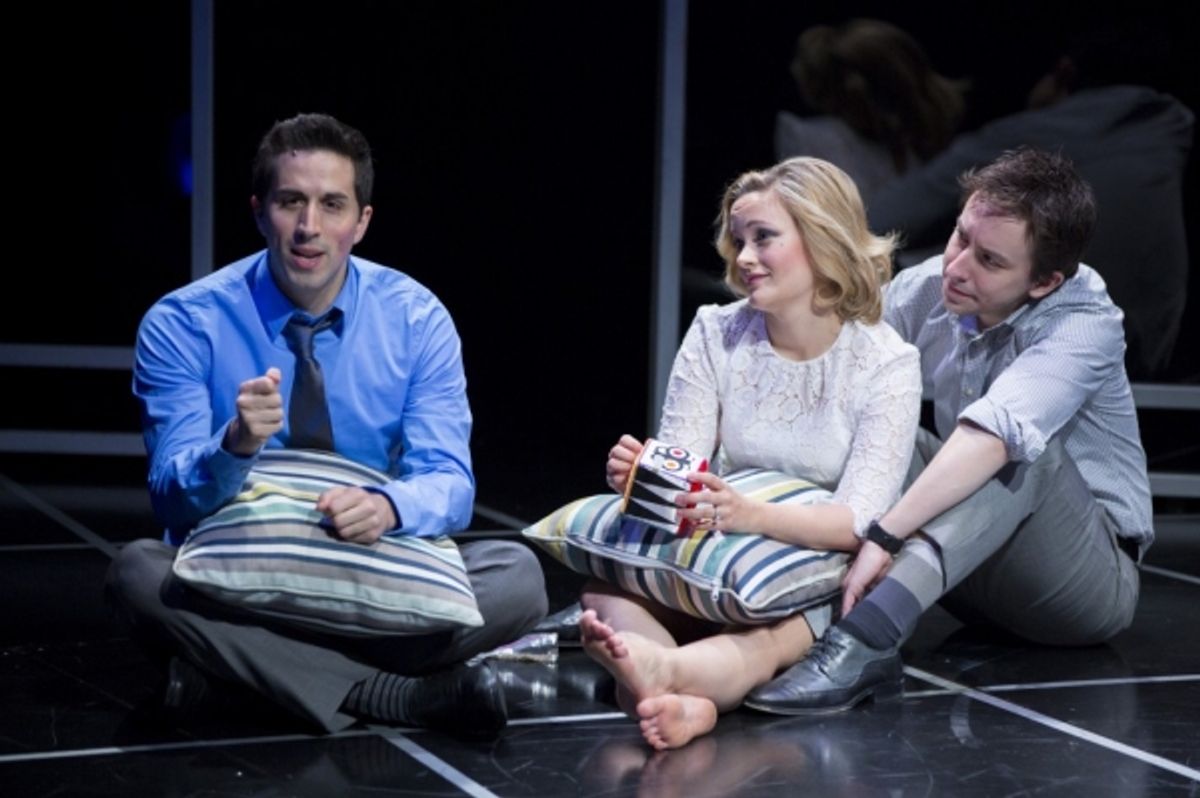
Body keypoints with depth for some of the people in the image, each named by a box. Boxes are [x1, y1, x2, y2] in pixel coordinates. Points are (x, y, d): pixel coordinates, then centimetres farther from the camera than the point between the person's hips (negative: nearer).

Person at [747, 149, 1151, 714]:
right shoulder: (924, 292, -6)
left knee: (1022, 444, -34)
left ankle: (863, 639, -51)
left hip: (1091, 577, -5)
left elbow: (994, 433, -40)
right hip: (974, 573, 5)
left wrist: (883, 537, -49)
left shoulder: (1086, 326, -23)